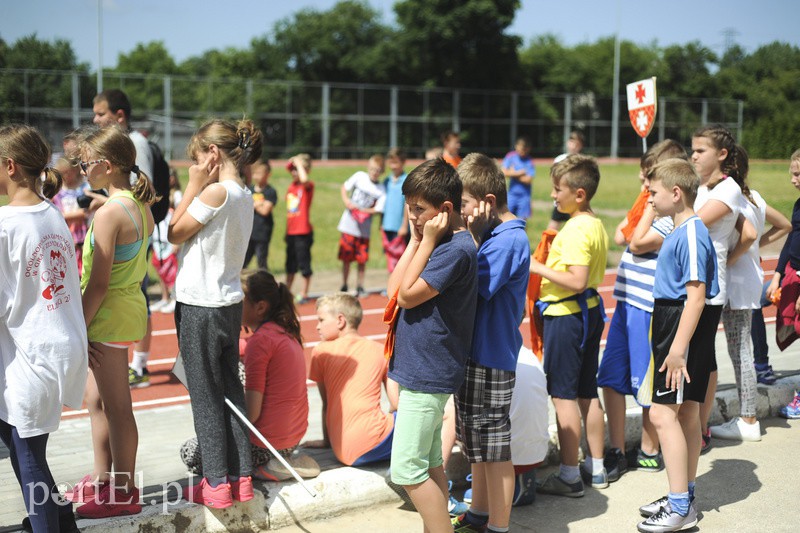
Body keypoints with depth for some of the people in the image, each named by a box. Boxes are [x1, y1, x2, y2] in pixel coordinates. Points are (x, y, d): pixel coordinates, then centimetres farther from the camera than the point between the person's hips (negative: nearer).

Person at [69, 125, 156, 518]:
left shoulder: (109, 212, -20)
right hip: (129, 304, 10)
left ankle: (123, 493, 12)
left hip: (110, 314, -10)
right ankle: (102, 479, 33)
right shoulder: (140, 206, 8)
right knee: (96, 399, 21)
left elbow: (99, 283, -21)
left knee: (116, 407, 1)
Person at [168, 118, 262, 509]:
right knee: (230, 389, 13)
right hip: (230, 302, 8)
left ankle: (217, 484, 8)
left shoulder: (215, 192, -18)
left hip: (200, 306, -8)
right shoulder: (244, 195, 8)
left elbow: (174, 233, -9)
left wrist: (195, 185, -8)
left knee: (205, 396, 1)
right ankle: (240, 477, 19)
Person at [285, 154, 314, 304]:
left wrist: (299, 163, -22)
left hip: (303, 231, -7)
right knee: (290, 264, 16)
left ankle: (304, 294, 11)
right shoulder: (291, 186, 11)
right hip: (291, 231, 7)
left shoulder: (308, 186, -11)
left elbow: (304, 179, -30)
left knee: (304, 263, 1)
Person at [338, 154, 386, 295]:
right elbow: (344, 187, 8)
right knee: (346, 258, 4)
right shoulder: (359, 176, -1)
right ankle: (344, 287, 17)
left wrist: (361, 210, -21)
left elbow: (377, 209, -8)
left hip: (364, 229, 0)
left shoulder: (381, 190, -5)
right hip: (348, 225, 0)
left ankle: (359, 287, 16)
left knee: (362, 260, 1)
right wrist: (346, 201, -9)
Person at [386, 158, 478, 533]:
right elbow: (394, 288, 7)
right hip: (426, 371, 10)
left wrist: (426, 241, -15)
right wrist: (416, 240, 2)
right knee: (430, 466, 16)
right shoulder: (440, 243, 10)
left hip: (427, 374, -10)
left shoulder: (456, 249, -18)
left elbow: (407, 295, -18)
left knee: (407, 472, -6)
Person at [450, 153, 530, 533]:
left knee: (494, 445, 1)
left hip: (492, 355, -10)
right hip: (476, 349, 10)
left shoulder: (509, 240, -19)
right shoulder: (489, 234, 9)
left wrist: (468, 237, -20)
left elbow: (476, 286, -24)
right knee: (475, 441, 21)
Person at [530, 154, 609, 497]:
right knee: (587, 393, 15)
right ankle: (596, 469, 24)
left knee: (563, 395, -2)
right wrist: (553, 262, 15)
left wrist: (538, 268, -20)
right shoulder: (596, 226, 10)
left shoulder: (575, 230, -20)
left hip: (566, 315, -10)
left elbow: (577, 280, -28)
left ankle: (569, 476, 4)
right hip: (590, 311, 10)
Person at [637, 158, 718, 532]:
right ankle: (683, 499, 26)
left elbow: (696, 296, -23)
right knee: (686, 412, 15)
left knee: (663, 412, -10)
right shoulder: (680, 231, 13)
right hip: (672, 321, 10)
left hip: (685, 326, -10)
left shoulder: (692, 234, -18)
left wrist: (678, 348, -24)